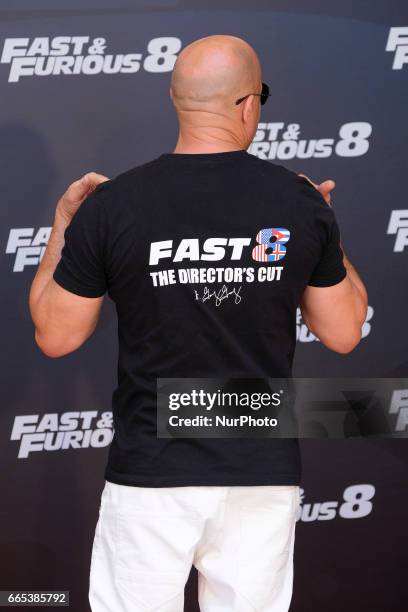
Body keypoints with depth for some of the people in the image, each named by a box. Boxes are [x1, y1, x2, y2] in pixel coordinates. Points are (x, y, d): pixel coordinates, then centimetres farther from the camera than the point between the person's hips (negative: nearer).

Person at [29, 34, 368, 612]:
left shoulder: (109, 206, -10)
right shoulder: (300, 203, -6)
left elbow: (55, 337, 1)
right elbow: (343, 333, 6)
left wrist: (62, 223, 13)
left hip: (151, 472, -1)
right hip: (266, 473, 2)